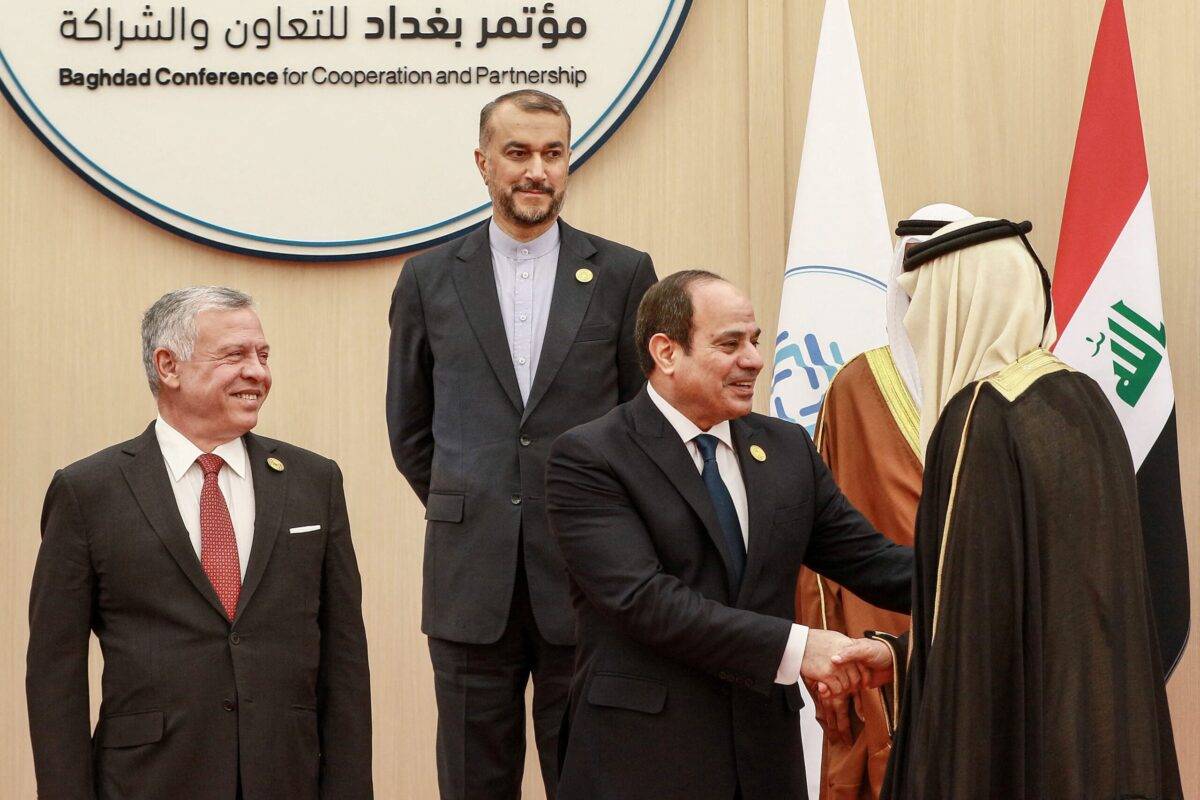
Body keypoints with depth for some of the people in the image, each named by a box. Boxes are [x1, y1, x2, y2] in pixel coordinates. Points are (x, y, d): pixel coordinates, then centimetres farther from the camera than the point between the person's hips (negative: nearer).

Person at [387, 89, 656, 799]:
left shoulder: (623, 274, 4)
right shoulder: (430, 280, 7)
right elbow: (409, 427, 15)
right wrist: (465, 509, 11)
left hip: (586, 581, -1)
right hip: (471, 580, 1)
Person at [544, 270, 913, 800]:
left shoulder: (787, 449, 11)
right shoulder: (588, 459, -8)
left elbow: (870, 560, 9)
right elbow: (645, 599, -18)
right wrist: (794, 647, -22)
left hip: (764, 756, 5)